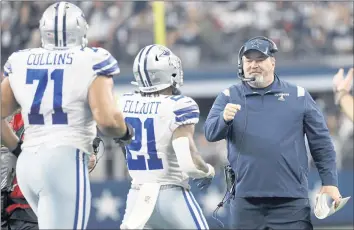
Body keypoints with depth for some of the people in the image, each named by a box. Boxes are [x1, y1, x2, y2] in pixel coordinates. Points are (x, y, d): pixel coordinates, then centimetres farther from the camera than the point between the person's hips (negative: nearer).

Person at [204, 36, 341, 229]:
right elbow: (210, 133, -6)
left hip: (291, 201, -1)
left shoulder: (298, 96, 6)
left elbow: (321, 143, 8)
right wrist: (224, 119, -29)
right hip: (246, 201, 1)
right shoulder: (229, 97, 7)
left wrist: (330, 183, 2)